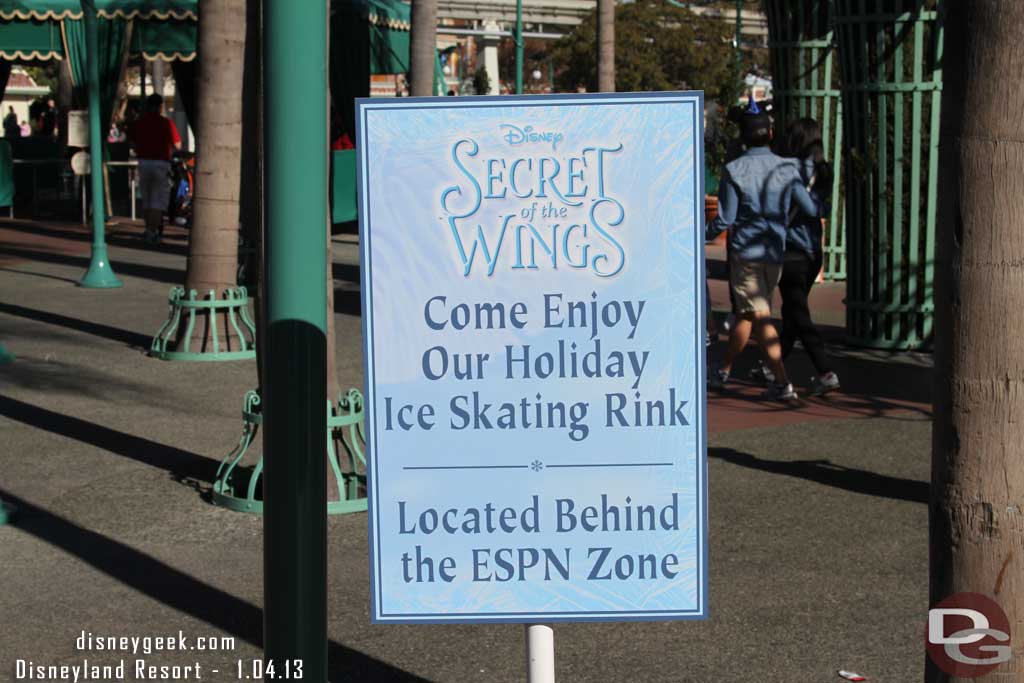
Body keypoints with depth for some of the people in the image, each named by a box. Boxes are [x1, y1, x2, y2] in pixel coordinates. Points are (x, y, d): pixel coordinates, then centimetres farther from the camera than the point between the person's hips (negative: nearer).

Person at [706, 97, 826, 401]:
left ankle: (782, 383, -10)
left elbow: (725, 219, -10)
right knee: (745, 314, 17)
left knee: (761, 318, -3)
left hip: (746, 253, -4)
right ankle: (724, 371, 29)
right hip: (775, 252, 4)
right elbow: (810, 208, -3)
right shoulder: (787, 169, -3)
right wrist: (824, 207, 20)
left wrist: (702, 234, 8)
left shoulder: (734, 171, -11)